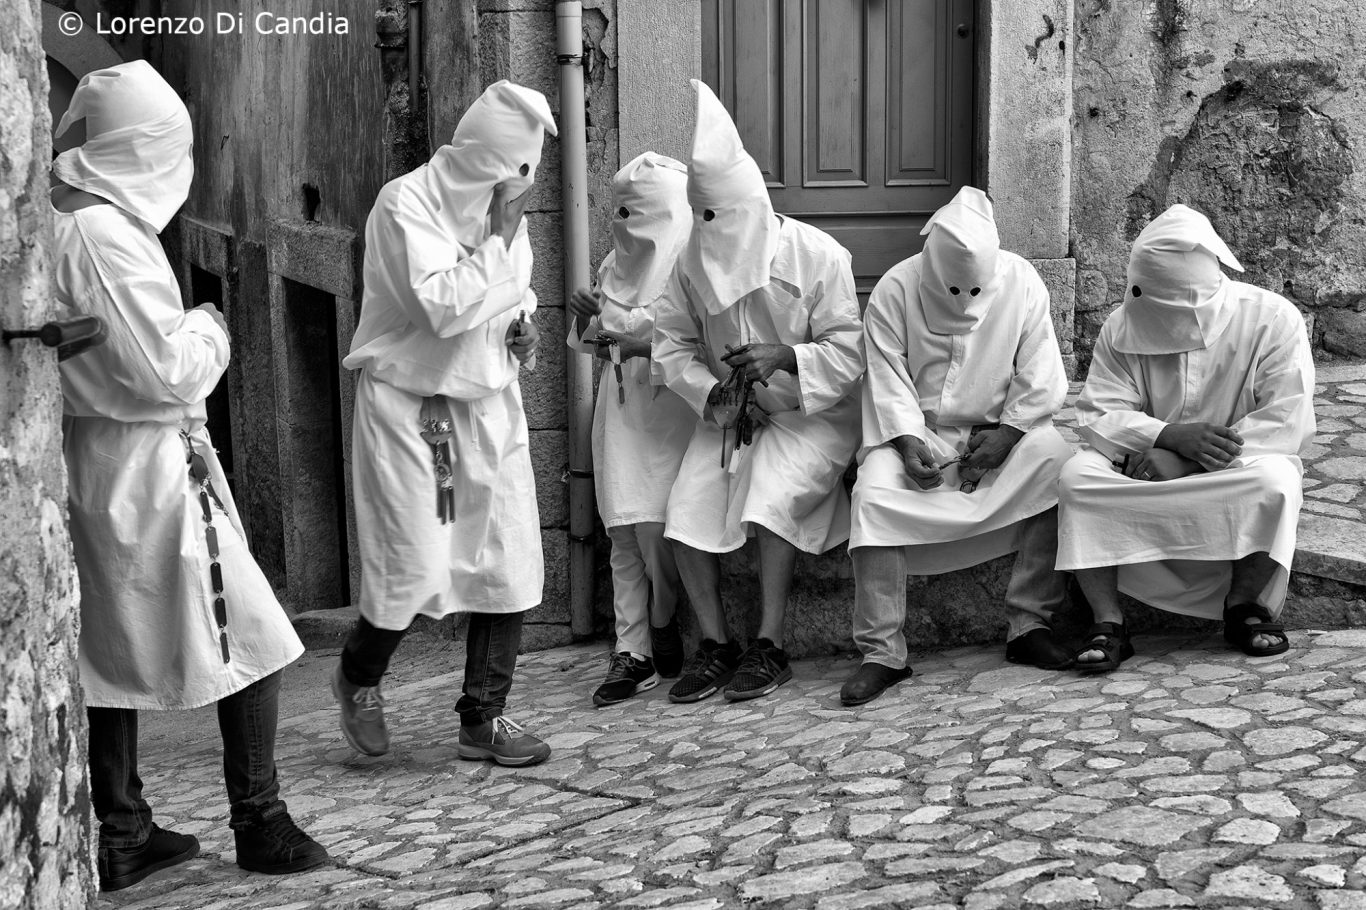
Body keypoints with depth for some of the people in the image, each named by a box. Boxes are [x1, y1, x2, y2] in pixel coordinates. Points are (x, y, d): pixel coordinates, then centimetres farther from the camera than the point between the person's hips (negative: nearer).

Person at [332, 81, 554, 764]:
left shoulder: (502, 210, 9)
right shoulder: (407, 204, -14)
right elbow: (444, 306, -25)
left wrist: (522, 330, 3)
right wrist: (500, 236, -21)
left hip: (490, 405, 7)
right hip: (411, 405, -7)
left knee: (509, 566, 2)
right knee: (415, 568, -8)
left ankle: (484, 720, 15)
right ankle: (359, 677, 23)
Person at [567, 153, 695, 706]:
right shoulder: (618, 263, 17)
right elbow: (588, 339, 22)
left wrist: (608, 319, -10)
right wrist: (590, 324, -2)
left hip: (666, 405, -6)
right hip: (620, 405, 6)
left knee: (655, 524, -11)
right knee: (624, 531, 0)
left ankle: (665, 624, 15)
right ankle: (633, 651, 1)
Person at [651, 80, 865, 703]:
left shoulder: (818, 255, -12)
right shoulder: (692, 261, -1)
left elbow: (847, 352, -12)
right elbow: (672, 348, 2)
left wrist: (784, 357, -29)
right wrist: (714, 395, -15)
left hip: (809, 413, -4)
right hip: (726, 414, 4)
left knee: (773, 498, -29)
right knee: (686, 508, -16)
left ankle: (769, 646, -18)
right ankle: (716, 645, -3)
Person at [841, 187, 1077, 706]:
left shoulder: (1021, 283, -5)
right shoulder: (894, 291, -9)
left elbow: (1040, 377, -4)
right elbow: (888, 381, -10)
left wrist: (1006, 434, -17)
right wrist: (909, 443, -24)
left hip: (1000, 427, 1)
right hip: (916, 430, -1)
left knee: (1055, 459, -29)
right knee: (873, 493, -30)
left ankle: (1030, 624, -20)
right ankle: (882, 652, -21)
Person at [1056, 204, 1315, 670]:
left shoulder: (1273, 319, -12)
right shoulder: (1123, 326, -5)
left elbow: (1286, 421, -19)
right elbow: (1099, 416, -12)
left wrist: (1194, 459, -27)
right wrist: (1173, 436, -31)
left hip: (1236, 470, -2)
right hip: (1149, 463, 2)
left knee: (1272, 480, -34)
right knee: (1078, 475, -25)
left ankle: (1244, 604, -10)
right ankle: (1108, 623, -21)